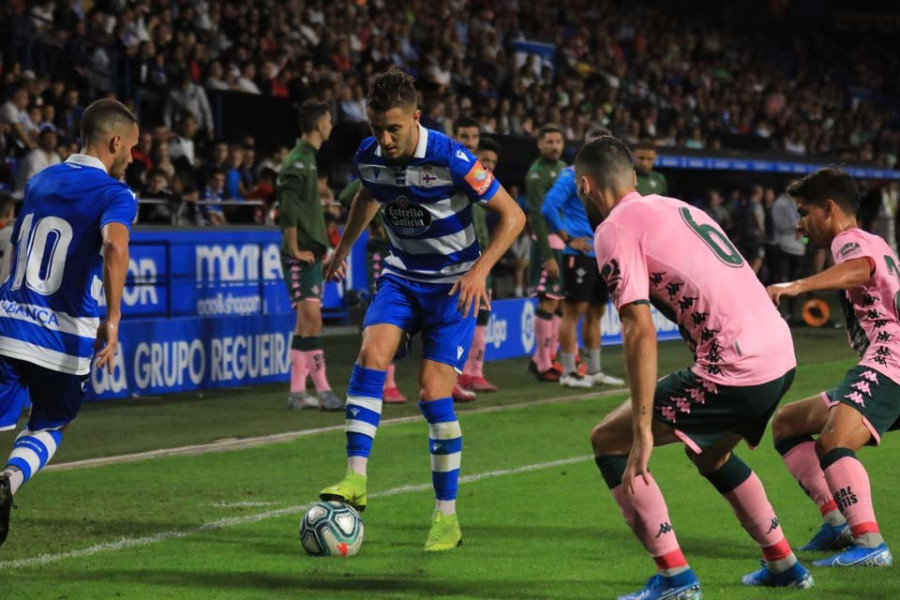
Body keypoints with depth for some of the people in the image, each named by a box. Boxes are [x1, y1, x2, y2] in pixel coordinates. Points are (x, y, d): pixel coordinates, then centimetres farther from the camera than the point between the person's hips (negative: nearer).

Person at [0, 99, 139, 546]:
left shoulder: (39, 182, 16)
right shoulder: (115, 194, -4)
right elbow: (115, 246, -24)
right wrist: (112, 319, -23)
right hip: (66, 337, -3)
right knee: (47, 430, 17)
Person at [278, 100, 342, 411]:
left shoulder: (307, 158, 17)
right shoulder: (298, 161, -13)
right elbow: (288, 210, -21)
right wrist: (295, 250, -18)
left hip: (309, 254, 10)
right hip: (300, 256, -10)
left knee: (305, 324, 9)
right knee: (311, 319, -12)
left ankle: (297, 392, 10)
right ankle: (322, 391, -15)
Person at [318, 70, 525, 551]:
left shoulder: (449, 158, -23)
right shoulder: (369, 156, -6)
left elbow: (512, 215, -16)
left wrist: (480, 270, -27)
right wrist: (342, 250, 26)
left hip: (454, 283, -4)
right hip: (401, 277, 4)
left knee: (433, 394, -10)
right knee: (371, 353, -23)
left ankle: (447, 517, 2)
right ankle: (355, 480, -24)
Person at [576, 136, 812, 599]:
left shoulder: (615, 229, -4)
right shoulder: (676, 208, 22)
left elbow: (640, 332, -14)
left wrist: (642, 430, -16)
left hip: (735, 369, -9)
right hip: (780, 354, 9)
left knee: (608, 442, 3)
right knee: (711, 452, 34)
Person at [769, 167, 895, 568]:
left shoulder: (851, 240, -5)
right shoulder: (872, 244, 26)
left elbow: (859, 269, -29)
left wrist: (797, 286, -43)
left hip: (888, 360, -11)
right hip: (879, 368, 11)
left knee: (831, 441, -31)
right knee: (786, 425, 17)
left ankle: (871, 546, -36)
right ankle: (838, 522, 7)